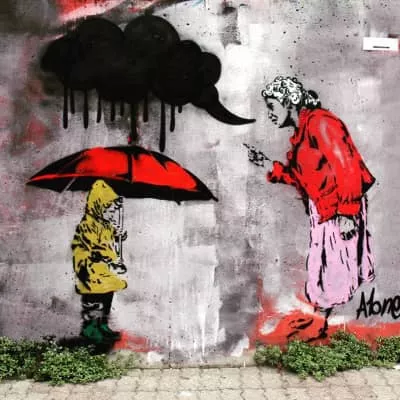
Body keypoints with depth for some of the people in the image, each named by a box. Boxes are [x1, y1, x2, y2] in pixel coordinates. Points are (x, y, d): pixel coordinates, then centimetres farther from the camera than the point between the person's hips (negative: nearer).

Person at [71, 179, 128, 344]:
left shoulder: (107, 224, 11)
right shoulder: (88, 225, -19)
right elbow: (96, 250, -23)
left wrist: (118, 236, -2)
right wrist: (113, 262, -19)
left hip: (106, 271, 9)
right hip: (92, 271, -9)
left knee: (107, 299, 15)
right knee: (93, 301, -2)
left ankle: (102, 327, 28)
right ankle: (90, 329, 10)